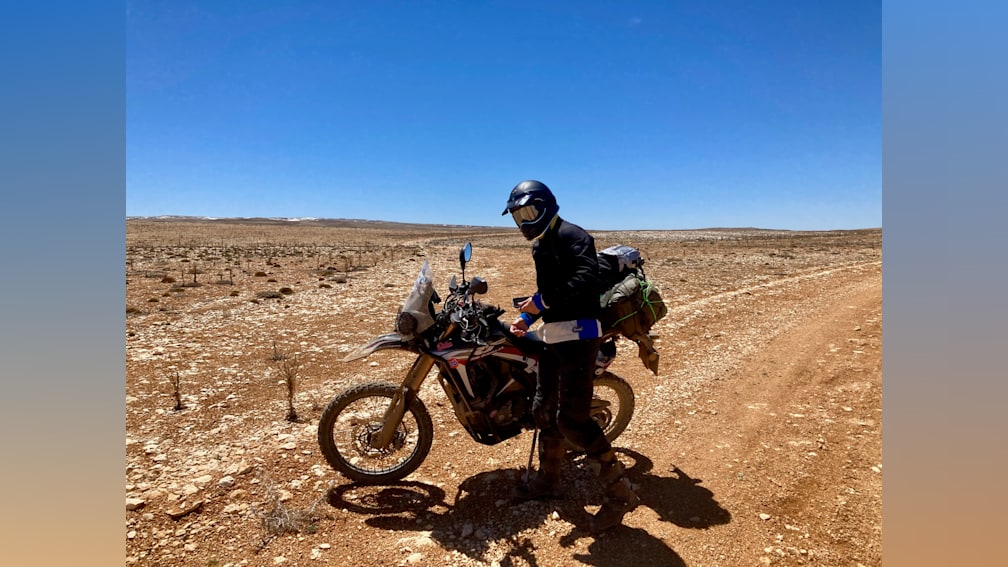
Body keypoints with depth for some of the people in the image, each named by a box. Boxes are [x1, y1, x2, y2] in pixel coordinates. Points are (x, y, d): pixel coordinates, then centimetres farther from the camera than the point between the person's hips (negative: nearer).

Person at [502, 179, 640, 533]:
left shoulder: (571, 235, -11)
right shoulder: (540, 246, 19)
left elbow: (588, 279, -26)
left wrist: (543, 300, -23)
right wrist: (528, 318, 12)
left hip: (578, 334, -10)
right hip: (554, 336, 10)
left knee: (572, 418, -13)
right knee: (544, 410, 16)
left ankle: (619, 493, 1)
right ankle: (548, 480, 34)